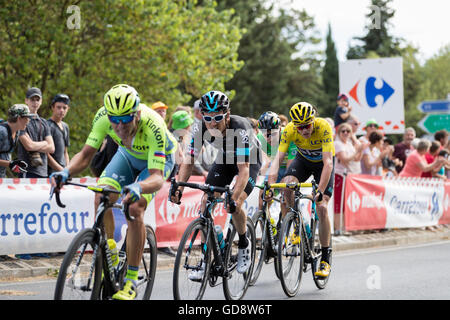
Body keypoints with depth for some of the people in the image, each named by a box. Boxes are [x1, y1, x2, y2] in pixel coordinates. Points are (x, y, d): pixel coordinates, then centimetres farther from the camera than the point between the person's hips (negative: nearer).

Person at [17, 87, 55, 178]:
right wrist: (44, 143, 4)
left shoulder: (43, 122, 18)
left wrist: (35, 148, -4)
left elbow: (51, 148, 10)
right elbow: (29, 145, -12)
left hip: (43, 171, 6)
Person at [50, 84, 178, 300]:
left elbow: (157, 178, -44)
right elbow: (85, 155, -24)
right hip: (128, 154, 4)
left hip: (157, 159, -4)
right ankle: (109, 255, 1)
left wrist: (138, 188, -66)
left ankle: (131, 280, -14)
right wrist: (65, 173, -44)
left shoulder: (153, 126, -41)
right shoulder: (103, 116, -30)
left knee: (134, 209, -24)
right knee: (101, 198, -20)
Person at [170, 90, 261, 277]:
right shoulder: (201, 129, -26)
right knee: (206, 203, -12)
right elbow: (189, 161, -22)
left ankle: (244, 245, 6)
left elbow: (244, 169, -43)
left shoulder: (240, 128, -39)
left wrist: (234, 199, -55)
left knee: (235, 205, -24)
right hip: (225, 159, 4)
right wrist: (178, 188, -37)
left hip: (249, 160, -4)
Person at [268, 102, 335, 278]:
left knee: (322, 208, -16)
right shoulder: (289, 130, -27)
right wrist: (270, 186, -43)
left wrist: (320, 191, -48)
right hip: (303, 160, 3)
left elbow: (328, 163, -39)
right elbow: (278, 159, -29)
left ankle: (326, 259, -6)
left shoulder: (323, 127, -36)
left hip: (323, 163, -3)